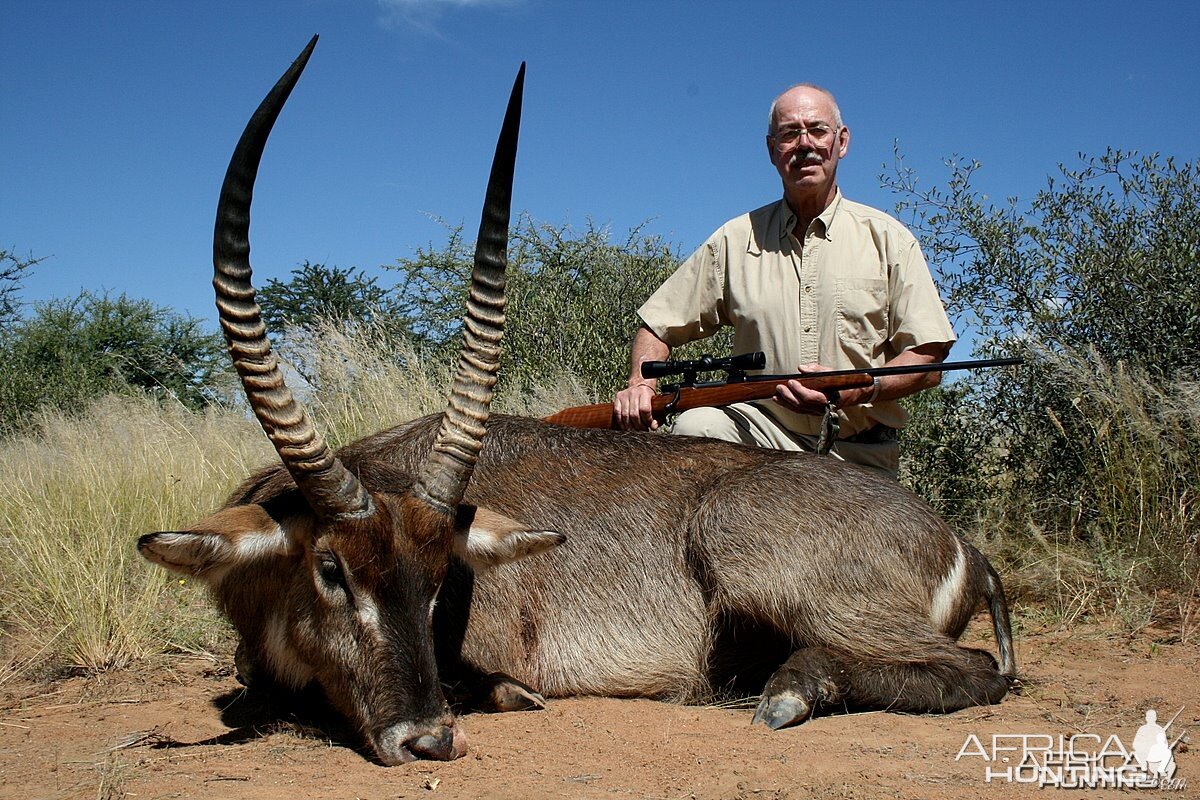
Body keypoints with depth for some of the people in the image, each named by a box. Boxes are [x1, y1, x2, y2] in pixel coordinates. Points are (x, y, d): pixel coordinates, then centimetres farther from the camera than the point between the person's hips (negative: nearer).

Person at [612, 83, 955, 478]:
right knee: (695, 427, -28)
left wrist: (858, 390, -18)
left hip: (859, 455, -1)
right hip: (761, 429, 1)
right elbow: (658, 327, 13)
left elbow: (928, 361, 1)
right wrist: (639, 383, -8)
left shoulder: (888, 239, 6)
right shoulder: (735, 240, 9)